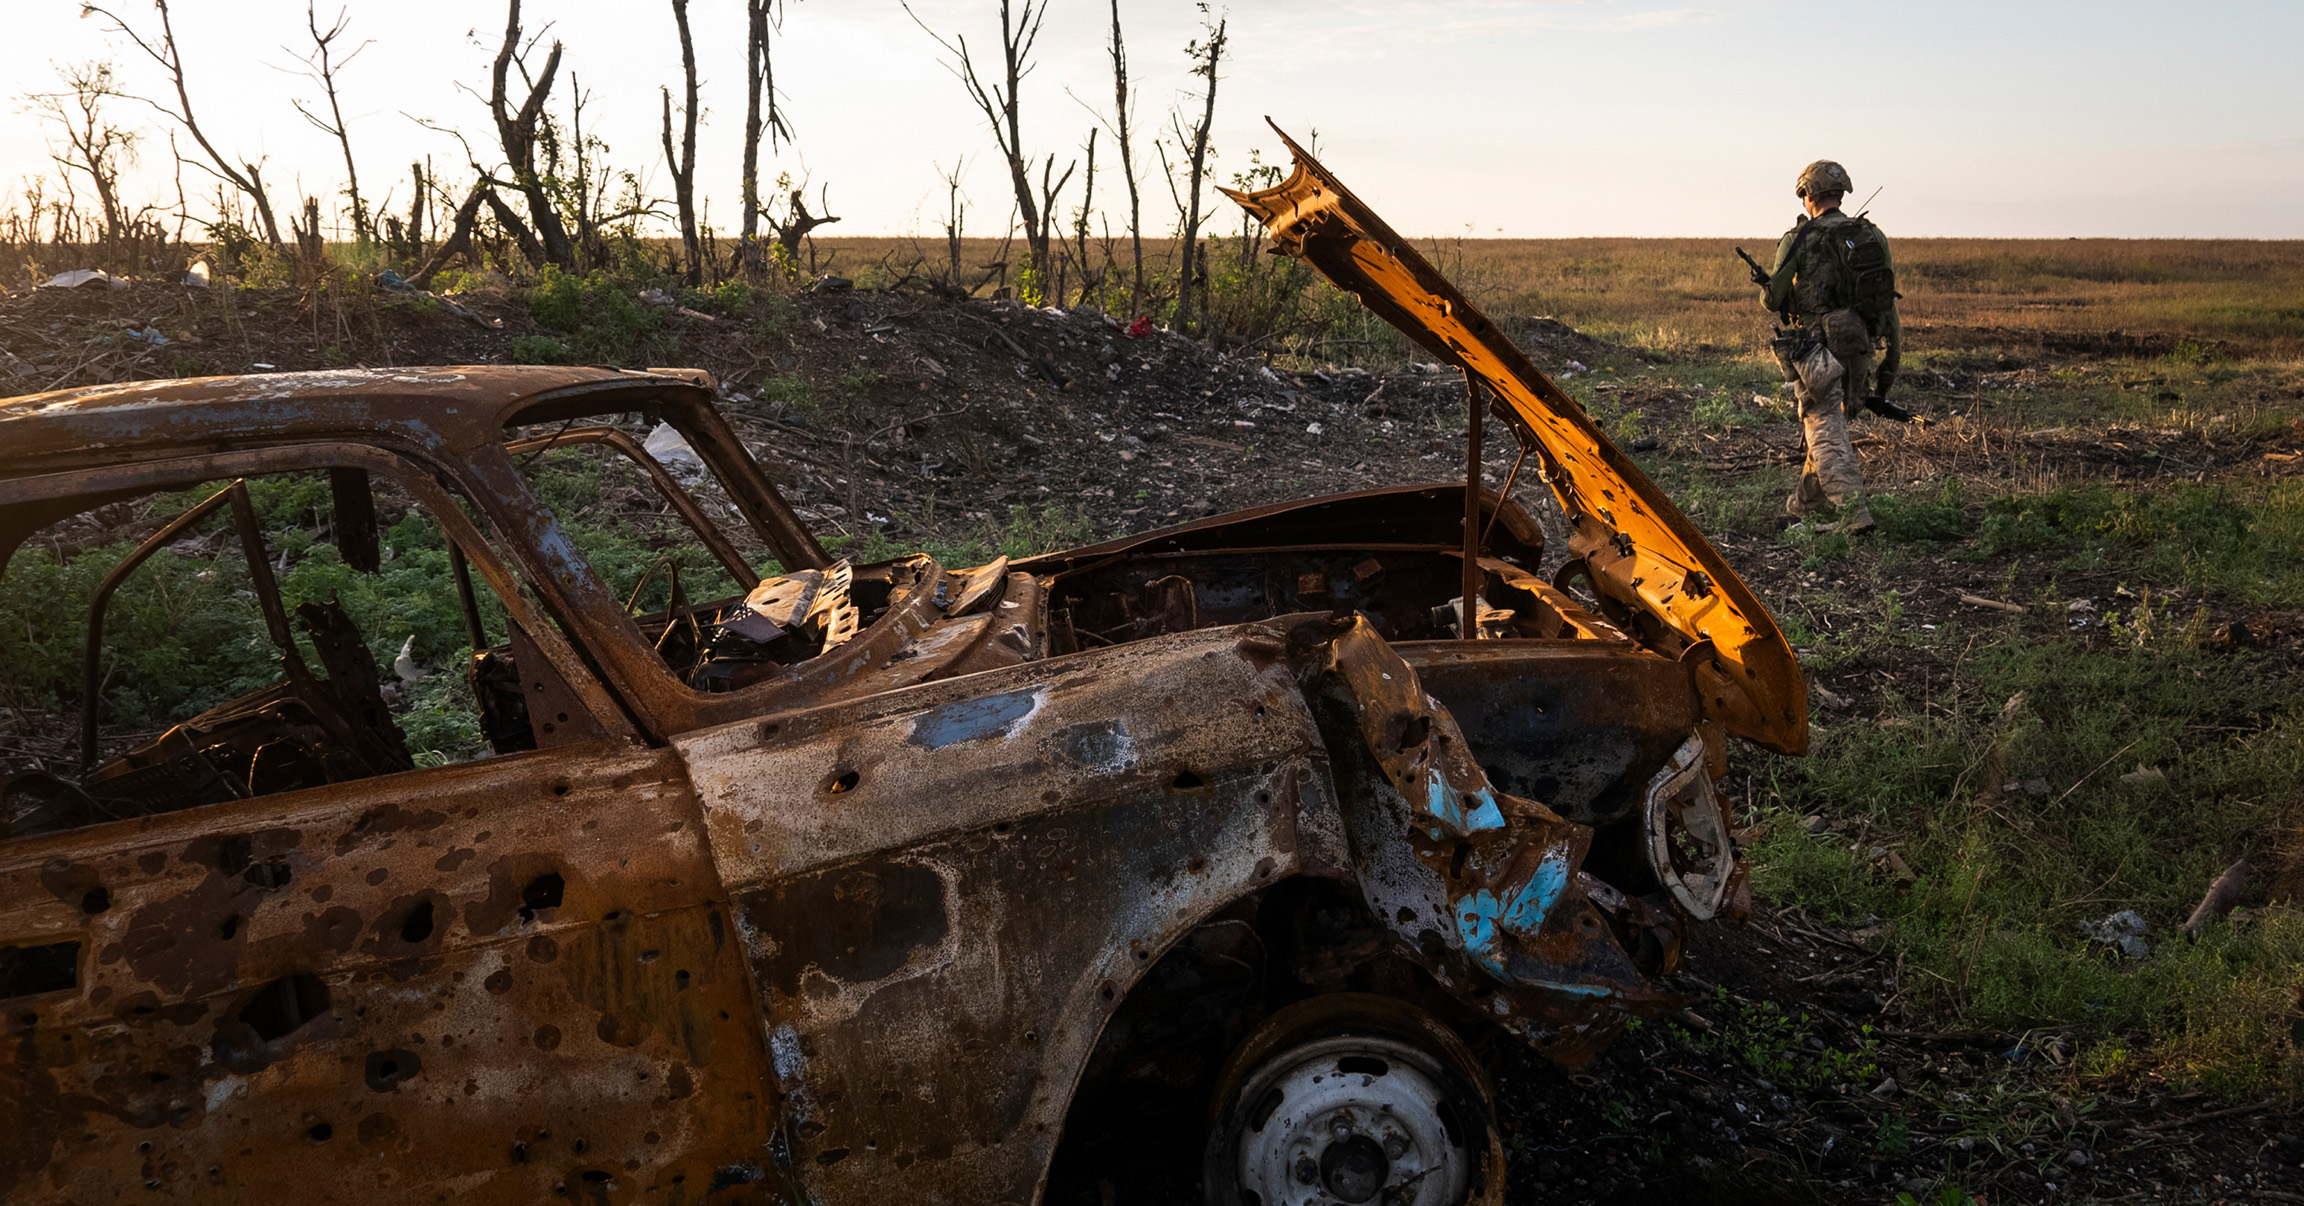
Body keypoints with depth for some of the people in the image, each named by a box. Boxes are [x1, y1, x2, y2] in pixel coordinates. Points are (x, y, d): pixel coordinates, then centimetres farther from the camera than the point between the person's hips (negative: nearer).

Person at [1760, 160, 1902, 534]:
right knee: (1827, 424, 20)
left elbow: (1772, 299, -3)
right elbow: (1889, 303, 8)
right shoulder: (1872, 236, 8)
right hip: (1858, 348, 6)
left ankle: (1852, 510, -17)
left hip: (1818, 347, -6)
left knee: (1827, 434, -4)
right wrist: (1891, 359, 13)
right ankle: (1805, 505, 34)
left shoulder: (1800, 239, -8)